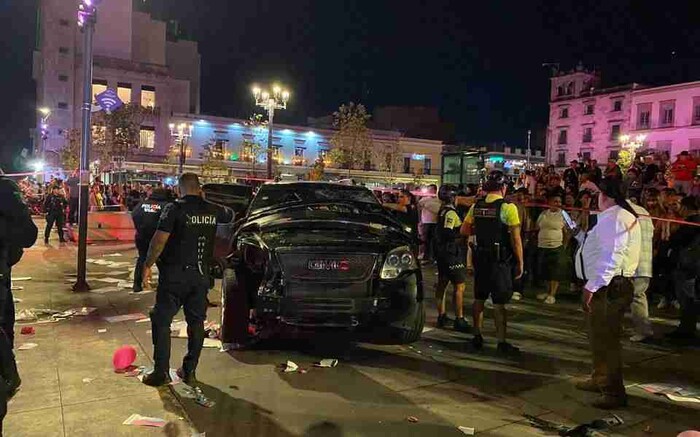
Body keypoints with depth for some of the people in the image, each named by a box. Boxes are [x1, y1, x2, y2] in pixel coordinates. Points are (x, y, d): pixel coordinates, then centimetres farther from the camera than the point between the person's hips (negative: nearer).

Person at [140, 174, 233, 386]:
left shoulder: (174, 209, -11)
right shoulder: (213, 210, 3)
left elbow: (160, 239, -17)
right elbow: (230, 215, 25)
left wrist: (148, 264, -7)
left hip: (175, 274, -4)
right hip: (201, 275, 5)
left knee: (161, 321, 6)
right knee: (196, 322, 13)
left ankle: (161, 372, 7)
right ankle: (189, 371, 18)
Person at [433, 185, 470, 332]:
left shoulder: (441, 211, 12)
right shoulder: (451, 213, -17)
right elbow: (447, 233, -26)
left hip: (441, 252, 10)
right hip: (452, 253, -10)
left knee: (441, 284, 13)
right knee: (459, 286, -6)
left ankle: (441, 316, 22)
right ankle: (459, 320, -5)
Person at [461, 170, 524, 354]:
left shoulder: (476, 207, 3)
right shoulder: (508, 208, -12)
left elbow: (464, 231, 9)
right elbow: (516, 240, -13)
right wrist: (520, 263, -5)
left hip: (480, 258, 5)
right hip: (501, 261, -5)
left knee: (479, 298, 14)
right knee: (499, 303, 1)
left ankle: (477, 337, 24)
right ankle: (502, 342, 7)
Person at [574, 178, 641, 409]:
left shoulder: (612, 218, -17)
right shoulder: (624, 215, 17)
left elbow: (610, 257, -26)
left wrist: (591, 287, -26)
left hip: (609, 287, -11)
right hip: (613, 285, 11)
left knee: (605, 340, -3)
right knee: (599, 336, 22)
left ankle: (614, 393, 7)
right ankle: (600, 380, 37)